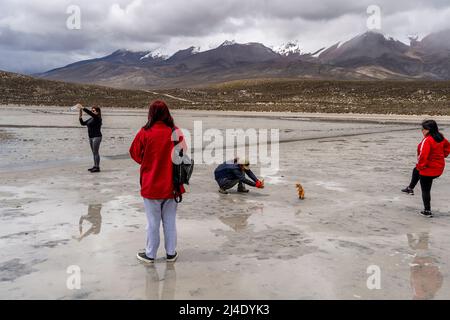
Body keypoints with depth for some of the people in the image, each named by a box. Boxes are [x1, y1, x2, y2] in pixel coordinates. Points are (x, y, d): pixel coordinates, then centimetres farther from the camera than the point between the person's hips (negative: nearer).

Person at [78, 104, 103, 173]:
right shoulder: (91, 119, 15)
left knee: (96, 152, -9)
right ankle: (95, 166, 16)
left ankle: (97, 167, -7)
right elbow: (83, 123, 16)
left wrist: (82, 108, -24)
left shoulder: (98, 118, -10)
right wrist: (80, 117, 2)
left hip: (97, 137, -9)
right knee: (94, 152, 11)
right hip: (91, 137, 9)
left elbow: (90, 113, -24)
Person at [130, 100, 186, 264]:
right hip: (171, 185, 2)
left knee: (153, 222, 10)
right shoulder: (176, 132, -7)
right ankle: (171, 253, 24)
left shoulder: (145, 132, -12)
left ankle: (150, 254, 22)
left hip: (151, 185, -2)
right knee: (170, 221, 14)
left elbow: (135, 153, 0)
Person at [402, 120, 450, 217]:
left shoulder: (427, 140, -26)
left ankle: (427, 211, 14)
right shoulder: (440, 138, 1)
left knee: (425, 190, 5)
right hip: (439, 167, 9)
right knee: (416, 171, 34)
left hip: (428, 169, -9)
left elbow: (423, 155, -30)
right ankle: (410, 188, 49)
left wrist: (420, 166, -14)